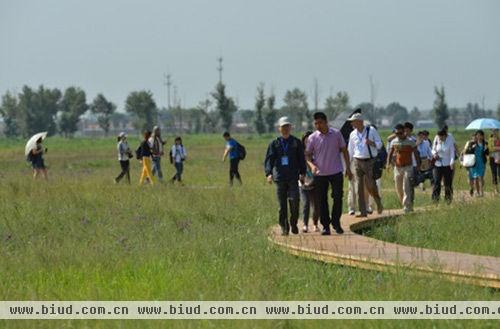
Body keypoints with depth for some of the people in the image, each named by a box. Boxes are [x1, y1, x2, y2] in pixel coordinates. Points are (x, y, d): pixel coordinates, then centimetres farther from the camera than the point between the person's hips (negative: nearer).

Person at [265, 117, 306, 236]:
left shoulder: (296, 142, 9)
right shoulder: (274, 144, 7)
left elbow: (301, 159, 13)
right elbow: (269, 159, 1)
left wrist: (302, 173, 2)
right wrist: (269, 173, -13)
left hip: (293, 177, -1)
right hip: (279, 177, 1)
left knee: (294, 201, -14)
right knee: (282, 204, 2)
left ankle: (293, 224, 5)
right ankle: (284, 227, 11)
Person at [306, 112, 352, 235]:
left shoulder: (336, 134, 0)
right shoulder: (312, 138, -1)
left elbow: (344, 150, 8)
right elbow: (307, 155, 4)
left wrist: (348, 168, 5)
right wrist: (312, 165, -16)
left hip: (336, 172, 0)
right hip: (320, 174, 0)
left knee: (338, 198, -3)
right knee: (322, 201, 2)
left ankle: (336, 223, 12)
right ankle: (325, 226, 10)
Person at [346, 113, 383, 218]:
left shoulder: (371, 130, -2)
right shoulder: (353, 134, 9)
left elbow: (379, 144, 3)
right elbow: (350, 150, 15)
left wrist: (371, 143, -19)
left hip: (369, 161, -3)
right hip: (357, 162, 3)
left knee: (370, 185, -9)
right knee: (359, 187, -1)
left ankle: (378, 203, 20)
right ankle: (363, 211, 3)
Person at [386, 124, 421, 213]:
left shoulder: (410, 141, -5)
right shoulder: (394, 142, 6)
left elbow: (416, 153, -1)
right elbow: (390, 153, 9)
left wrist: (418, 165, -6)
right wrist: (388, 163, -6)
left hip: (407, 167, -5)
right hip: (397, 168, 5)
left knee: (406, 188, -11)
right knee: (399, 189, 8)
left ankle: (407, 207, -11)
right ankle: (405, 204, 24)